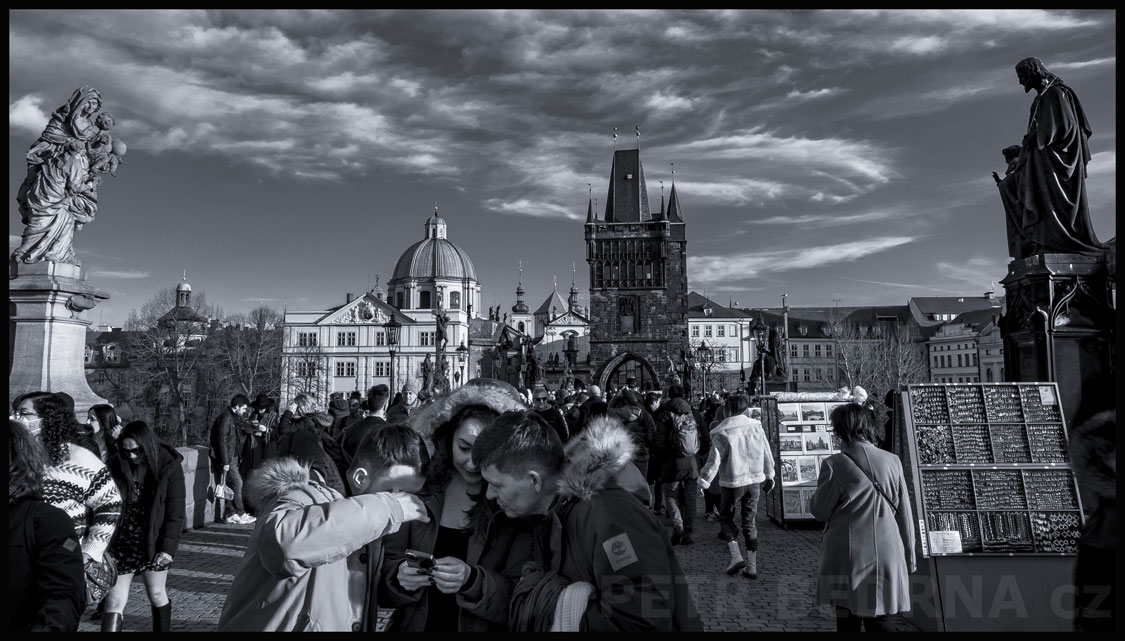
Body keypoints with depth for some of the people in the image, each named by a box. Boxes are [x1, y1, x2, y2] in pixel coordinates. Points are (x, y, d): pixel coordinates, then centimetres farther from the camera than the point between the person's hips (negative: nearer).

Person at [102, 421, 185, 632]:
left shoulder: (169, 466, -10)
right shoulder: (116, 465, -6)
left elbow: (176, 512, -9)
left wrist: (168, 547, -14)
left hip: (154, 543, -1)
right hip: (121, 542, 1)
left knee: (157, 595, 13)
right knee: (115, 601, 0)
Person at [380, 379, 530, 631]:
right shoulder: (419, 490, -5)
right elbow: (387, 564, 0)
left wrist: (471, 580, -24)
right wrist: (400, 576, -18)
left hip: (485, 627, -1)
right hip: (414, 625, 1)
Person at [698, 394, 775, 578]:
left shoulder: (722, 433, -13)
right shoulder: (756, 426, 0)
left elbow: (714, 461, -14)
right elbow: (767, 455, 8)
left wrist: (703, 482, -6)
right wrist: (769, 476, 21)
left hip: (732, 482, -4)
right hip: (755, 481, 4)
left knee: (726, 518, 14)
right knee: (750, 522, 12)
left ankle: (736, 556, -2)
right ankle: (751, 566, 12)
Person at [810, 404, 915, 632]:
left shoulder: (835, 465, -11)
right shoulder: (893, 462, -1)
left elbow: (819, 511, -4)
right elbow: (905, 515, 5)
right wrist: (909, 559, 14)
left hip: (848, 560, -3)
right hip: (885, 559, 3)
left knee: (847, 623, 9)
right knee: (878, 623, 12)